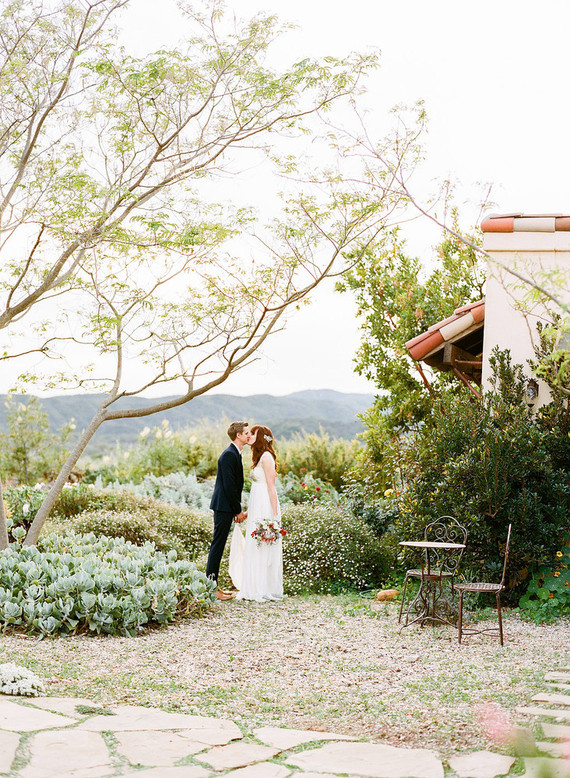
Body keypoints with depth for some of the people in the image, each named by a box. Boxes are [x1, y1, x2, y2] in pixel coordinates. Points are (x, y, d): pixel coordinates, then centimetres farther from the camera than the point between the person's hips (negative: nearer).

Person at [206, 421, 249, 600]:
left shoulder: (235, 454, 16)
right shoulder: (229, 455, -16)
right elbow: (229, 486, -19)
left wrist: (238, 509, 16)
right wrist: (238, 510, -13)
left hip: (226, 507, 10)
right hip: (224, 506, -10)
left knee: (218, 546, 12)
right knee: (217, 545, -6)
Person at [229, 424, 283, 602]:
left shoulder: (267, 457, -13)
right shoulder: (259, 457, 16)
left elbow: (271, 488, -17)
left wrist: (274, 516, -20)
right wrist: (247, 512, 20)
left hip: (265, 507, -10)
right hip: (257, 507, 10)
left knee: (263, 549, -5)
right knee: (254, 547, 10)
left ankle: (266, 590, 1)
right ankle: (256, 589, 15)